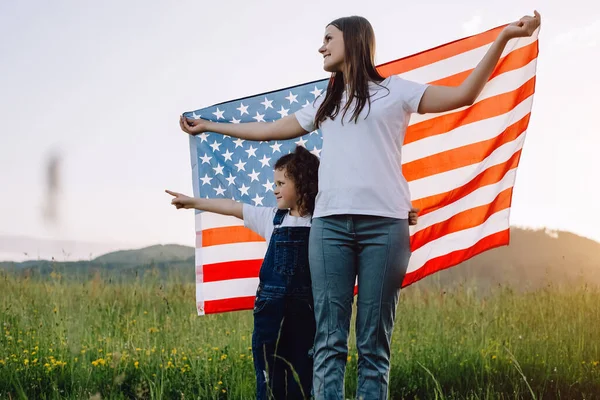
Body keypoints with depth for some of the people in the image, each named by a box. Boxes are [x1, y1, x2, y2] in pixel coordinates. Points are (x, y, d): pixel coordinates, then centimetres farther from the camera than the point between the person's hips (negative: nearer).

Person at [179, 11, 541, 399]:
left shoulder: (395, 90, 12)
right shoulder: (326, 102, 25)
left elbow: (463, 95, 4)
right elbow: (269, 129, 34)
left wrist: (504, 37, -4)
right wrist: (207, 125, 40)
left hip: (384, 223, -3)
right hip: (330, 224, 4)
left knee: (374, 343, -4)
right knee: (329, 339, -6)